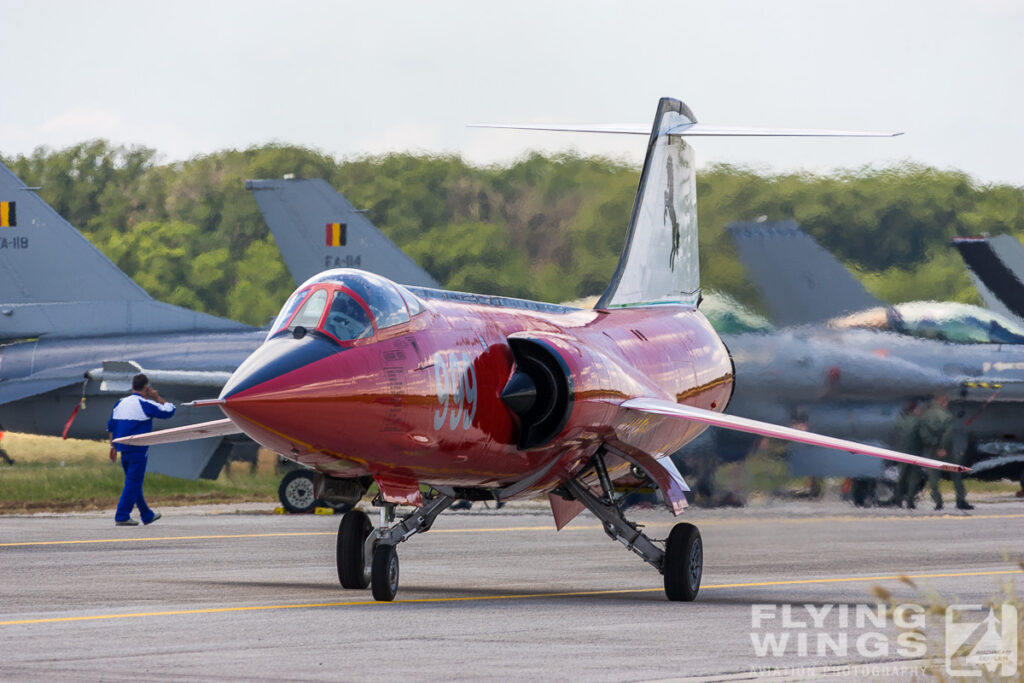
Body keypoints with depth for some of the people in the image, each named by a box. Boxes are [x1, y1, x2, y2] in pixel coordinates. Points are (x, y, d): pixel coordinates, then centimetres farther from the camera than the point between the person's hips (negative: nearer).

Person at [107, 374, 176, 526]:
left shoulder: (120, 403, 11)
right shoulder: (145, 404, -9)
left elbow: (111, 426, 13)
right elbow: (168, 411, -3)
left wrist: (113, 446, 18)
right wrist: (157, 398, 9)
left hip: (123, 449, 7)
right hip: (138, 449, -7)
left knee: (134, 482, 16)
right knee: (133, 483, -5)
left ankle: (147, 515, 28)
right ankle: (122, 517, -11)